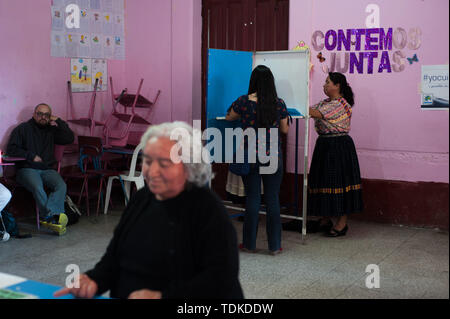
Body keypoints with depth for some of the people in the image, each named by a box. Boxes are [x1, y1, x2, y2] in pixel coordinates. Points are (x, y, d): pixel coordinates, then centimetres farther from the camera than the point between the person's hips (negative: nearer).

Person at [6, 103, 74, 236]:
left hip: (47, 170, 3)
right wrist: (31, 156, -5)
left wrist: (59, 122, 10)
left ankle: (47, 216, -42)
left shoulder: (51, 130, 21)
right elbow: (11, 149, 3)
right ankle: (53, 216, -41)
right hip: (27, 169, -3)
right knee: (38, 187, -35)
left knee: (61, 186, -29)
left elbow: (69, 138, 12)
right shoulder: (23, 129, 10)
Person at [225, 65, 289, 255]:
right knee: (273, 200, 7)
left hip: (250, 157, 0)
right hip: (273, 157, 1)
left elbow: (228, 118, 11)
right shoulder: (279, 103, -3)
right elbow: (285, 129, 9)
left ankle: (249, 244, 15)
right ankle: (274, 246, 13)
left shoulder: (244, 102, -6)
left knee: (252, 199, 7)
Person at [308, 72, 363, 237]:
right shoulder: (325, 102, 15)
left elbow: (317, 114, -22)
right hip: (324, 145, 9)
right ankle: (325, 220, 21)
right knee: (324, 180, 11)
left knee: (339, 181, -5)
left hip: (339, 147, -9)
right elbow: (310, 110, 9)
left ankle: (342, 223, 2)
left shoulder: (341, 104, -14)